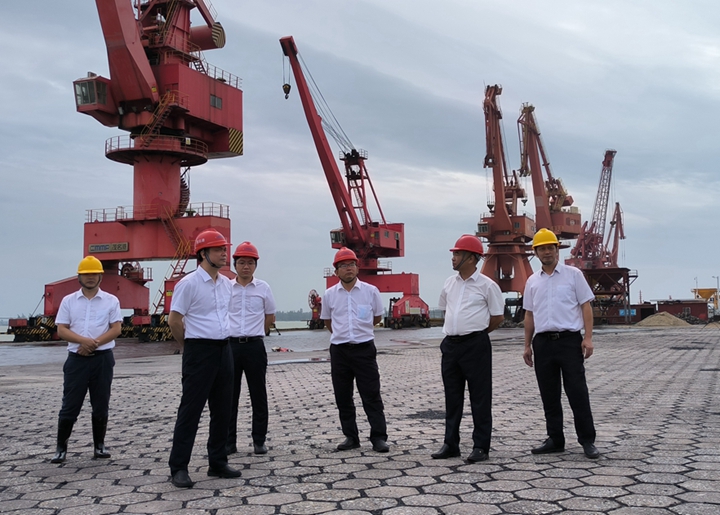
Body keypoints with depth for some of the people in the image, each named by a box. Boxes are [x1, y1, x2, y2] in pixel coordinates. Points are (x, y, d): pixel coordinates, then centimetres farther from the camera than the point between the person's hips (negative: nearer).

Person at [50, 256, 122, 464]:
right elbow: (61, 330, 0)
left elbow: (116, 329, -2)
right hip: (76, 358, 0)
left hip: (102, 358, 0)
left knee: (101, 405, 7)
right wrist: (84, 340, -17)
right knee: (70, 405, 1)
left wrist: (94, 343, -15)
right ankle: (61, 447, 12)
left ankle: (99, 445, 18)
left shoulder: (111, 300, 4)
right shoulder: (68, 301, 7)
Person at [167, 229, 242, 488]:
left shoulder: (226, 283, 10)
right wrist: (191, 346, 3)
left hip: (224, 350, 7)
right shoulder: (189, 283, -11)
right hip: (199, 352, -7)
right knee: (191, 410, -3)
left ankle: (218, 463, 22)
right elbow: (174, 320, -8)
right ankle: (179, 468, 5)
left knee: (222, 409, 11)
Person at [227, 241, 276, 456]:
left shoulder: (263, 288, 3)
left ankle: (259, 440, 14)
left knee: (258, 395, 5)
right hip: (230, 345, 0)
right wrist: (236, 334, 11)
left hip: (255, 346, 0)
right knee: (229, 395, 5)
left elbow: (270, 318, 14)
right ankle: (229, 441, 14)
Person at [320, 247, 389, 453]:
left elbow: (377, 318, 14)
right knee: (343, 397, 8)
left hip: (364, 349, -2)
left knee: (371, 395, -3)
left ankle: (379, 437, 1)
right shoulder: (329, 294, 3)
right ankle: (350, 437, 18)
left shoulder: (371, 291, -1)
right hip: (339, 350, 3)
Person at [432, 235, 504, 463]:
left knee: (480, 397, 1)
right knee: (452, 396, 11)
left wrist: (475, 331, 4)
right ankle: (450, 444, 20)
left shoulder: (486, 285, -7)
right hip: (450, 344, 6)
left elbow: (498, 316, -2)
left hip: (475, 345, -6)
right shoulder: (450, 283, 10)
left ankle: (480, 446, 8)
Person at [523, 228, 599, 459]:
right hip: (543, 342, 4)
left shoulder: (573, 274, 2)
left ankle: (587, 440, 6)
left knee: (577, 392, -4)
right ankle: (555, 440, 17)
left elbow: (586, 306, -1)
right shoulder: (532, 281, 13)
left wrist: (588, 338, -10)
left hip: (569, 340, -4)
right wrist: (527, 345, 13)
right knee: (549, 395, 8)